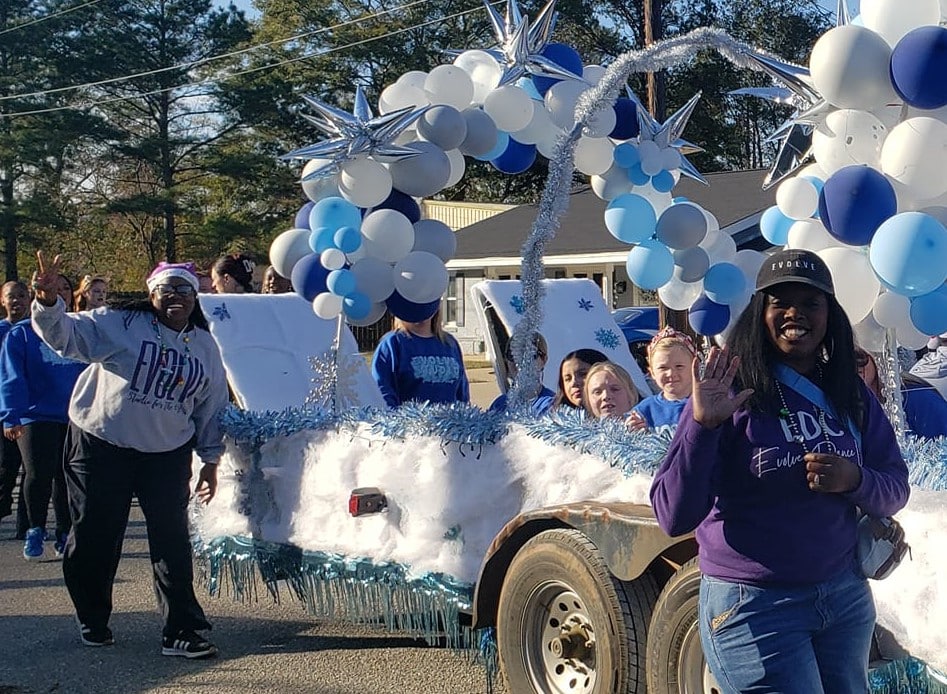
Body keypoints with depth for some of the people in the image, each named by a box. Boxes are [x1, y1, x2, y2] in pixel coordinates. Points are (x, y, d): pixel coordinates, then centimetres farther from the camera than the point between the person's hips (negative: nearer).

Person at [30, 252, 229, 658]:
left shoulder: (205, 346, 8)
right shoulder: (119, 323, -5)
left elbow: (211, 408, 14)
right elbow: (67, 335, -16)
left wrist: (210, 461, 12)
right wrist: (48, 302, -36)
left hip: (167, 455, 3)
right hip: (100, 446, -3)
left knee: (172, 541, 0)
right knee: (94, 538, 6)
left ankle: (180, 631, 7)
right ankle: (93, 622, 27)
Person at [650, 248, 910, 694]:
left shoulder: (852, 397, 4)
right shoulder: (730, 394, -11)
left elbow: (896, 491, 9)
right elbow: (674, 518, -16)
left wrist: (854, 481, -12)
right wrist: (702, 424, -28)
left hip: (846, 596, 5)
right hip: (753, 605, -5)